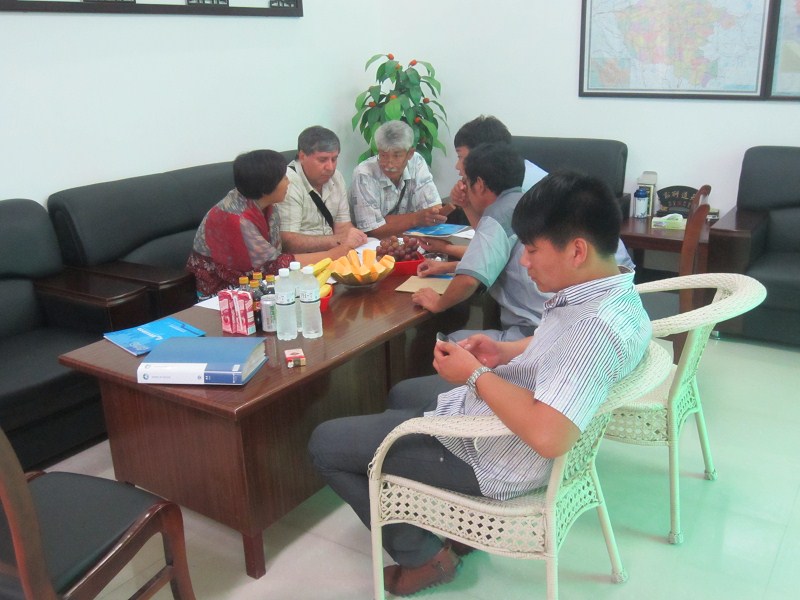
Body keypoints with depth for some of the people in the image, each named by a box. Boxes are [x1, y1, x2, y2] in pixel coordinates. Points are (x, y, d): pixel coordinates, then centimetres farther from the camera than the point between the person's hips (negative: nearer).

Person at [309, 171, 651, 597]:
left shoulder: (597, 328, -33)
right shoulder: (610, 290, -3)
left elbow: (547, 437, -40)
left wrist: (476, 375, -27)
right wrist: (506, 352, 0)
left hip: (492, 459, -10)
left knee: (325, 443, 0)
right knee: (403, 393, 33)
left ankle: (424, 556, 14)